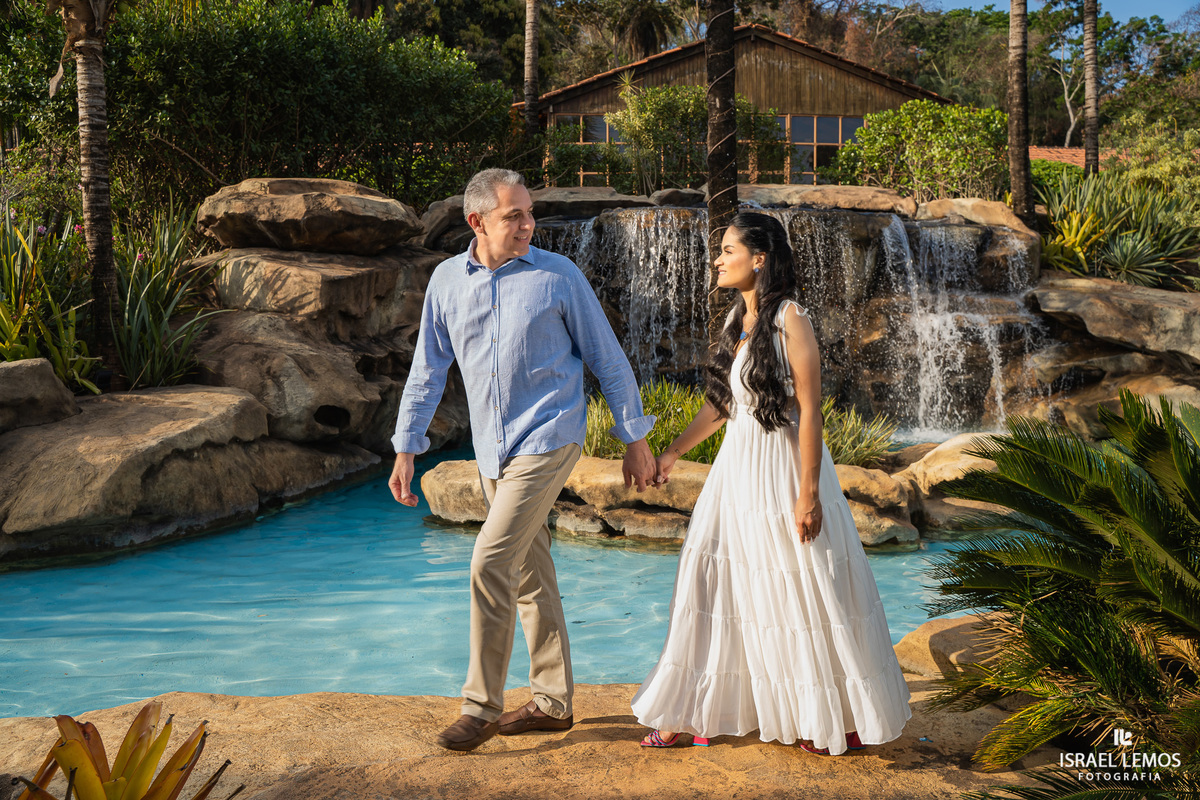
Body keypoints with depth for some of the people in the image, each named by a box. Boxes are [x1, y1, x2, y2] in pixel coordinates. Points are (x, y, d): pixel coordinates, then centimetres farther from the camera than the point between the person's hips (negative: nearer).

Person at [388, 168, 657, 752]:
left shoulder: (558, 276, -6)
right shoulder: (446, 281, 4)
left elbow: (607, 360, 1)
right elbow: (427, 371, 12)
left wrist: (635, 439, 2)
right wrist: (405, 450, 10)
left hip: (546, 440, -5)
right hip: (492, 451, 5)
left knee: (491, 563, -13)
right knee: (529, 571, 13)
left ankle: (482, 705, -1)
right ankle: (552, 702, 24)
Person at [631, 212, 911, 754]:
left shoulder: (790, 320, -14)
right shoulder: (738, 320, 10)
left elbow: (810, 410, -17)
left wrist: (808, 492, -20)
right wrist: (673, 451, 19)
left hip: (783, 466, -8)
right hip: (737, 466, 8)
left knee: (803, 590, 2)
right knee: (717, 581, 8)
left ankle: (838, 718, 18)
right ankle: (698, 712, 18)